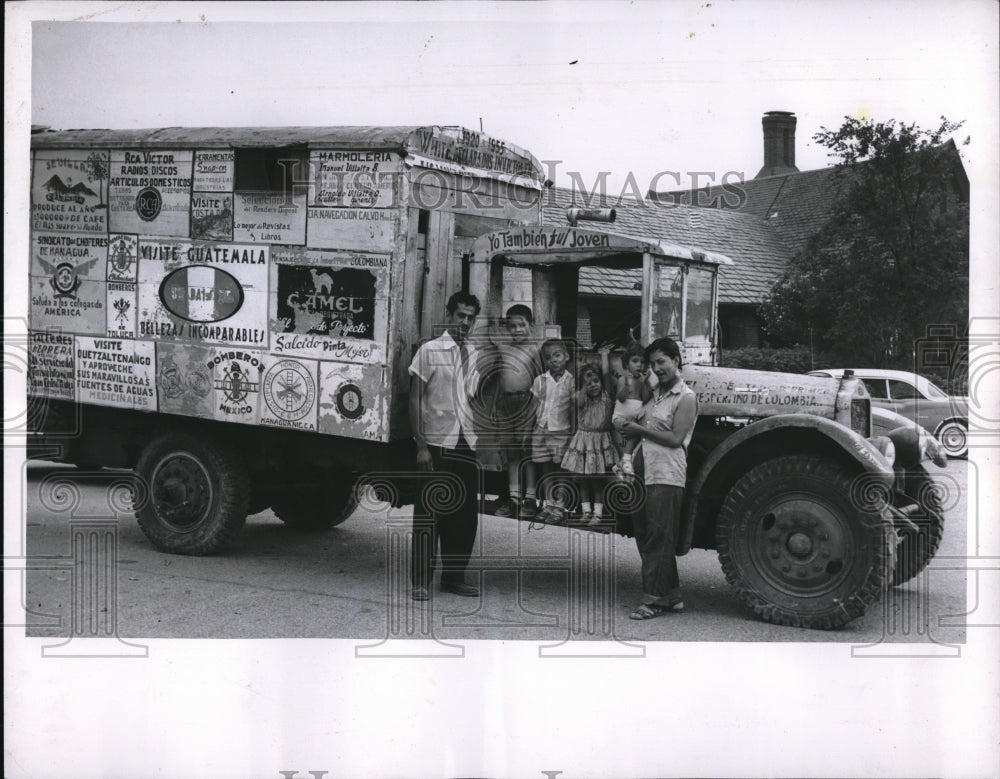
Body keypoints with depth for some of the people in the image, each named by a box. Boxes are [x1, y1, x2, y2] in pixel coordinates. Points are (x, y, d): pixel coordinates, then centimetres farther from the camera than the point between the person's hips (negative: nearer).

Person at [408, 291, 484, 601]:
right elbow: (415, 399, -4)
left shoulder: (476, 355, 10)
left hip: (467, 444, 5)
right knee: (429, 513, -1)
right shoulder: (430, 351, -3)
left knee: (466, 513, 8)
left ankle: (454, 577, 19)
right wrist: (421, 445, -11)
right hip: (437, 442, -5)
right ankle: (421, 581, 7)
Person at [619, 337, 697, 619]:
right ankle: (672, 596, 18)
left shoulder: (685, 398, -4)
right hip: (645, 475, 9)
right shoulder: (655, 395, 20)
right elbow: (636, 422, 24)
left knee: (658, 540, -7)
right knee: (647, 539, 10)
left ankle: (654, 600, -3)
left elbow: (676, 439, -12)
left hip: (667, 478, -9)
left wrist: (640, 430, -8)